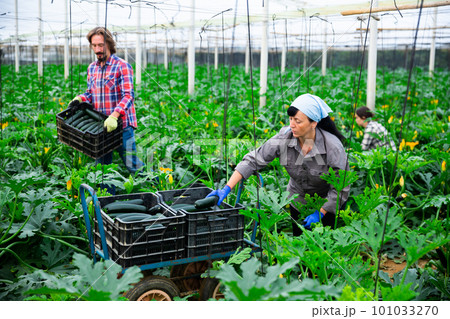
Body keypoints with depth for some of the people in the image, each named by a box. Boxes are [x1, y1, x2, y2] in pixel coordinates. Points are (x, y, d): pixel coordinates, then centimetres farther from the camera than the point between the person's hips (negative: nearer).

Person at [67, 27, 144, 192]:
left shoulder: (122, 66, -10)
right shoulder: (92, 68, 12)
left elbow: (128, 95, -18)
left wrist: (114, 116, -32)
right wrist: (79, 99, -3)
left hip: (121, 125, -6)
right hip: (100, 125, 6)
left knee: (131, 164, -2)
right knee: (102, 166, 12)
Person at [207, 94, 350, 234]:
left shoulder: (333, 147, -30)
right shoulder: (284, 138, -24)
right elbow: (254, 160, -21)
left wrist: (319, 214, -20)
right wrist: (227, 189, -28)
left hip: (327, 202, -3)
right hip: (299, 198, 3)